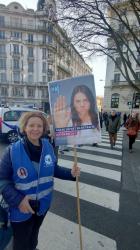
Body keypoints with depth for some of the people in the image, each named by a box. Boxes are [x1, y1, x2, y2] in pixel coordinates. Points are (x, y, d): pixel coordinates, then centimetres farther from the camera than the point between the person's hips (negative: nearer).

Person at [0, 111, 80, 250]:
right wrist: (17, 200, -27)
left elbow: (54, 169, -1)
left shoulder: (47, 146, -12)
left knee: (34, 236, 33)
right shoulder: (12, 151, -24)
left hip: (42, 204, 4)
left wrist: (70, 173, -14)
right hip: (21, 208, -3)